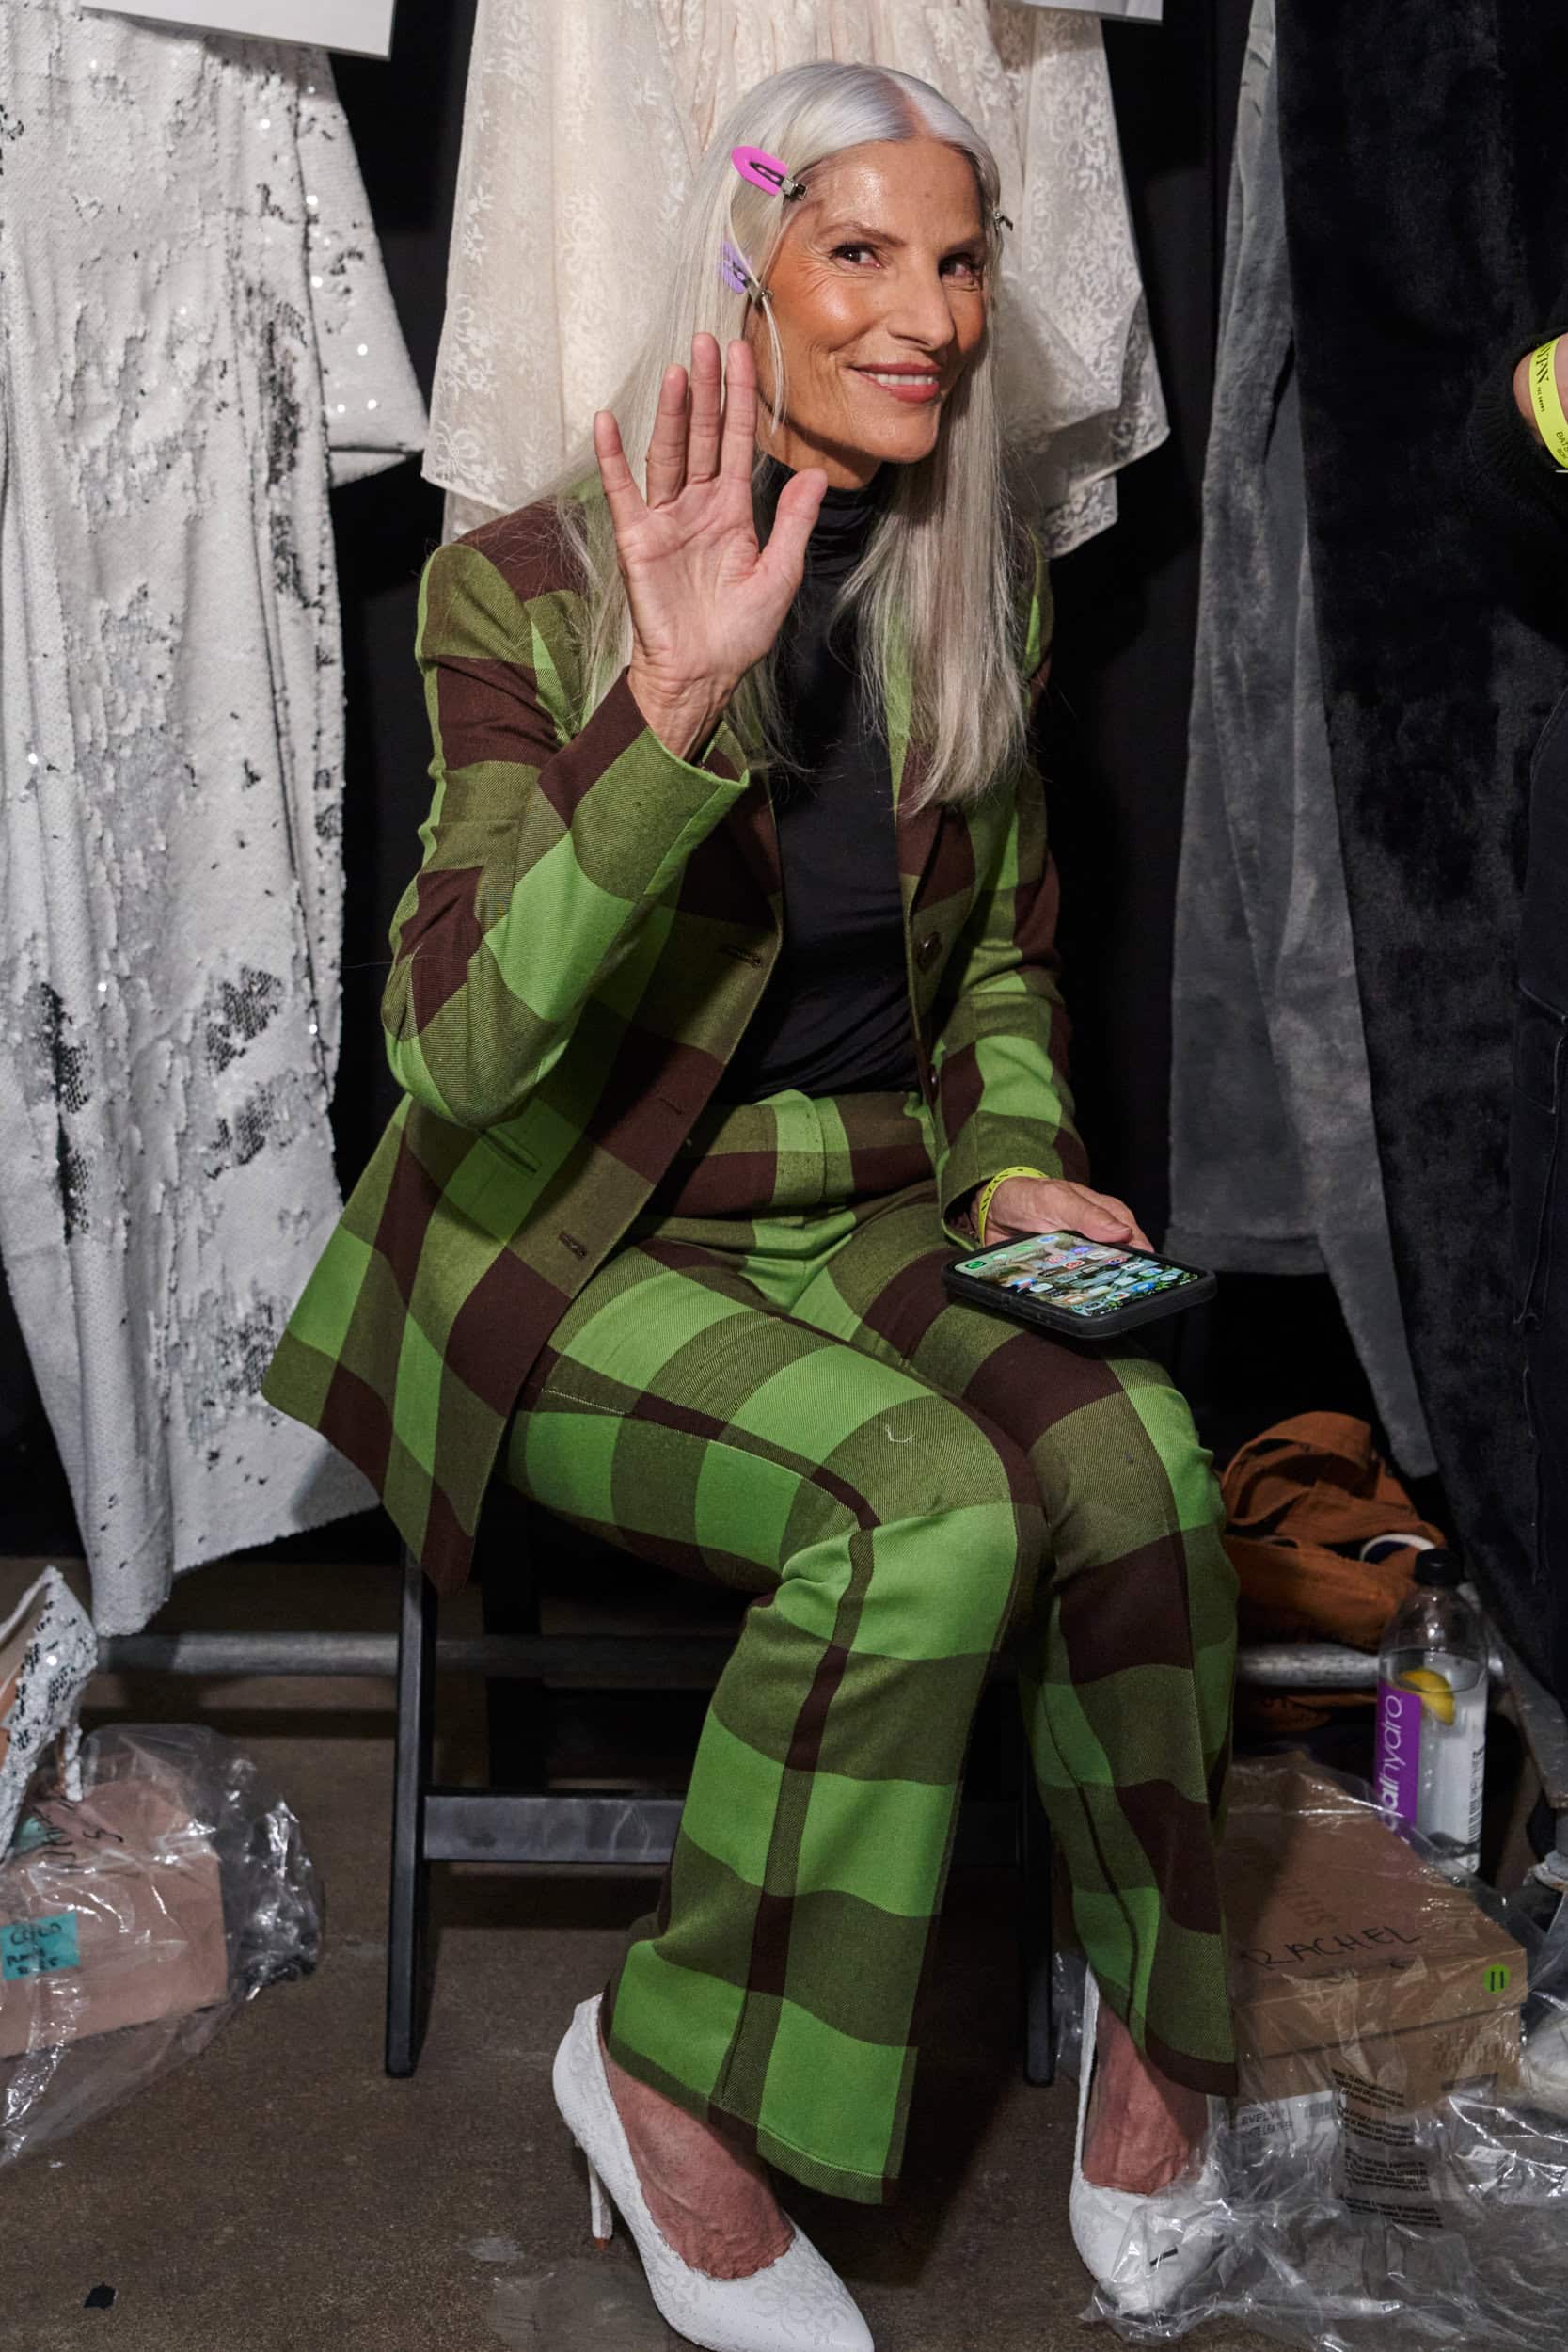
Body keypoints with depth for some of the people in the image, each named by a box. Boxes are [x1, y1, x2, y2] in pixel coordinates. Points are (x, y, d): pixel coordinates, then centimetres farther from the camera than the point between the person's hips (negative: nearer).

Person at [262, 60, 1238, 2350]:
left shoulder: (985, 586, 6)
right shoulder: (524, 588, -11)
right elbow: (459, 1052, -23)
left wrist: (1017, 1164, -1)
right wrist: (675, 707, -34)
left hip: (873, 1221, 5)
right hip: (585, 1257, -4)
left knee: (1139, 1457, -27)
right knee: (944, 1506, -32)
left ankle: (1159, 2016, -2)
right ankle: (669, 2075, -10)